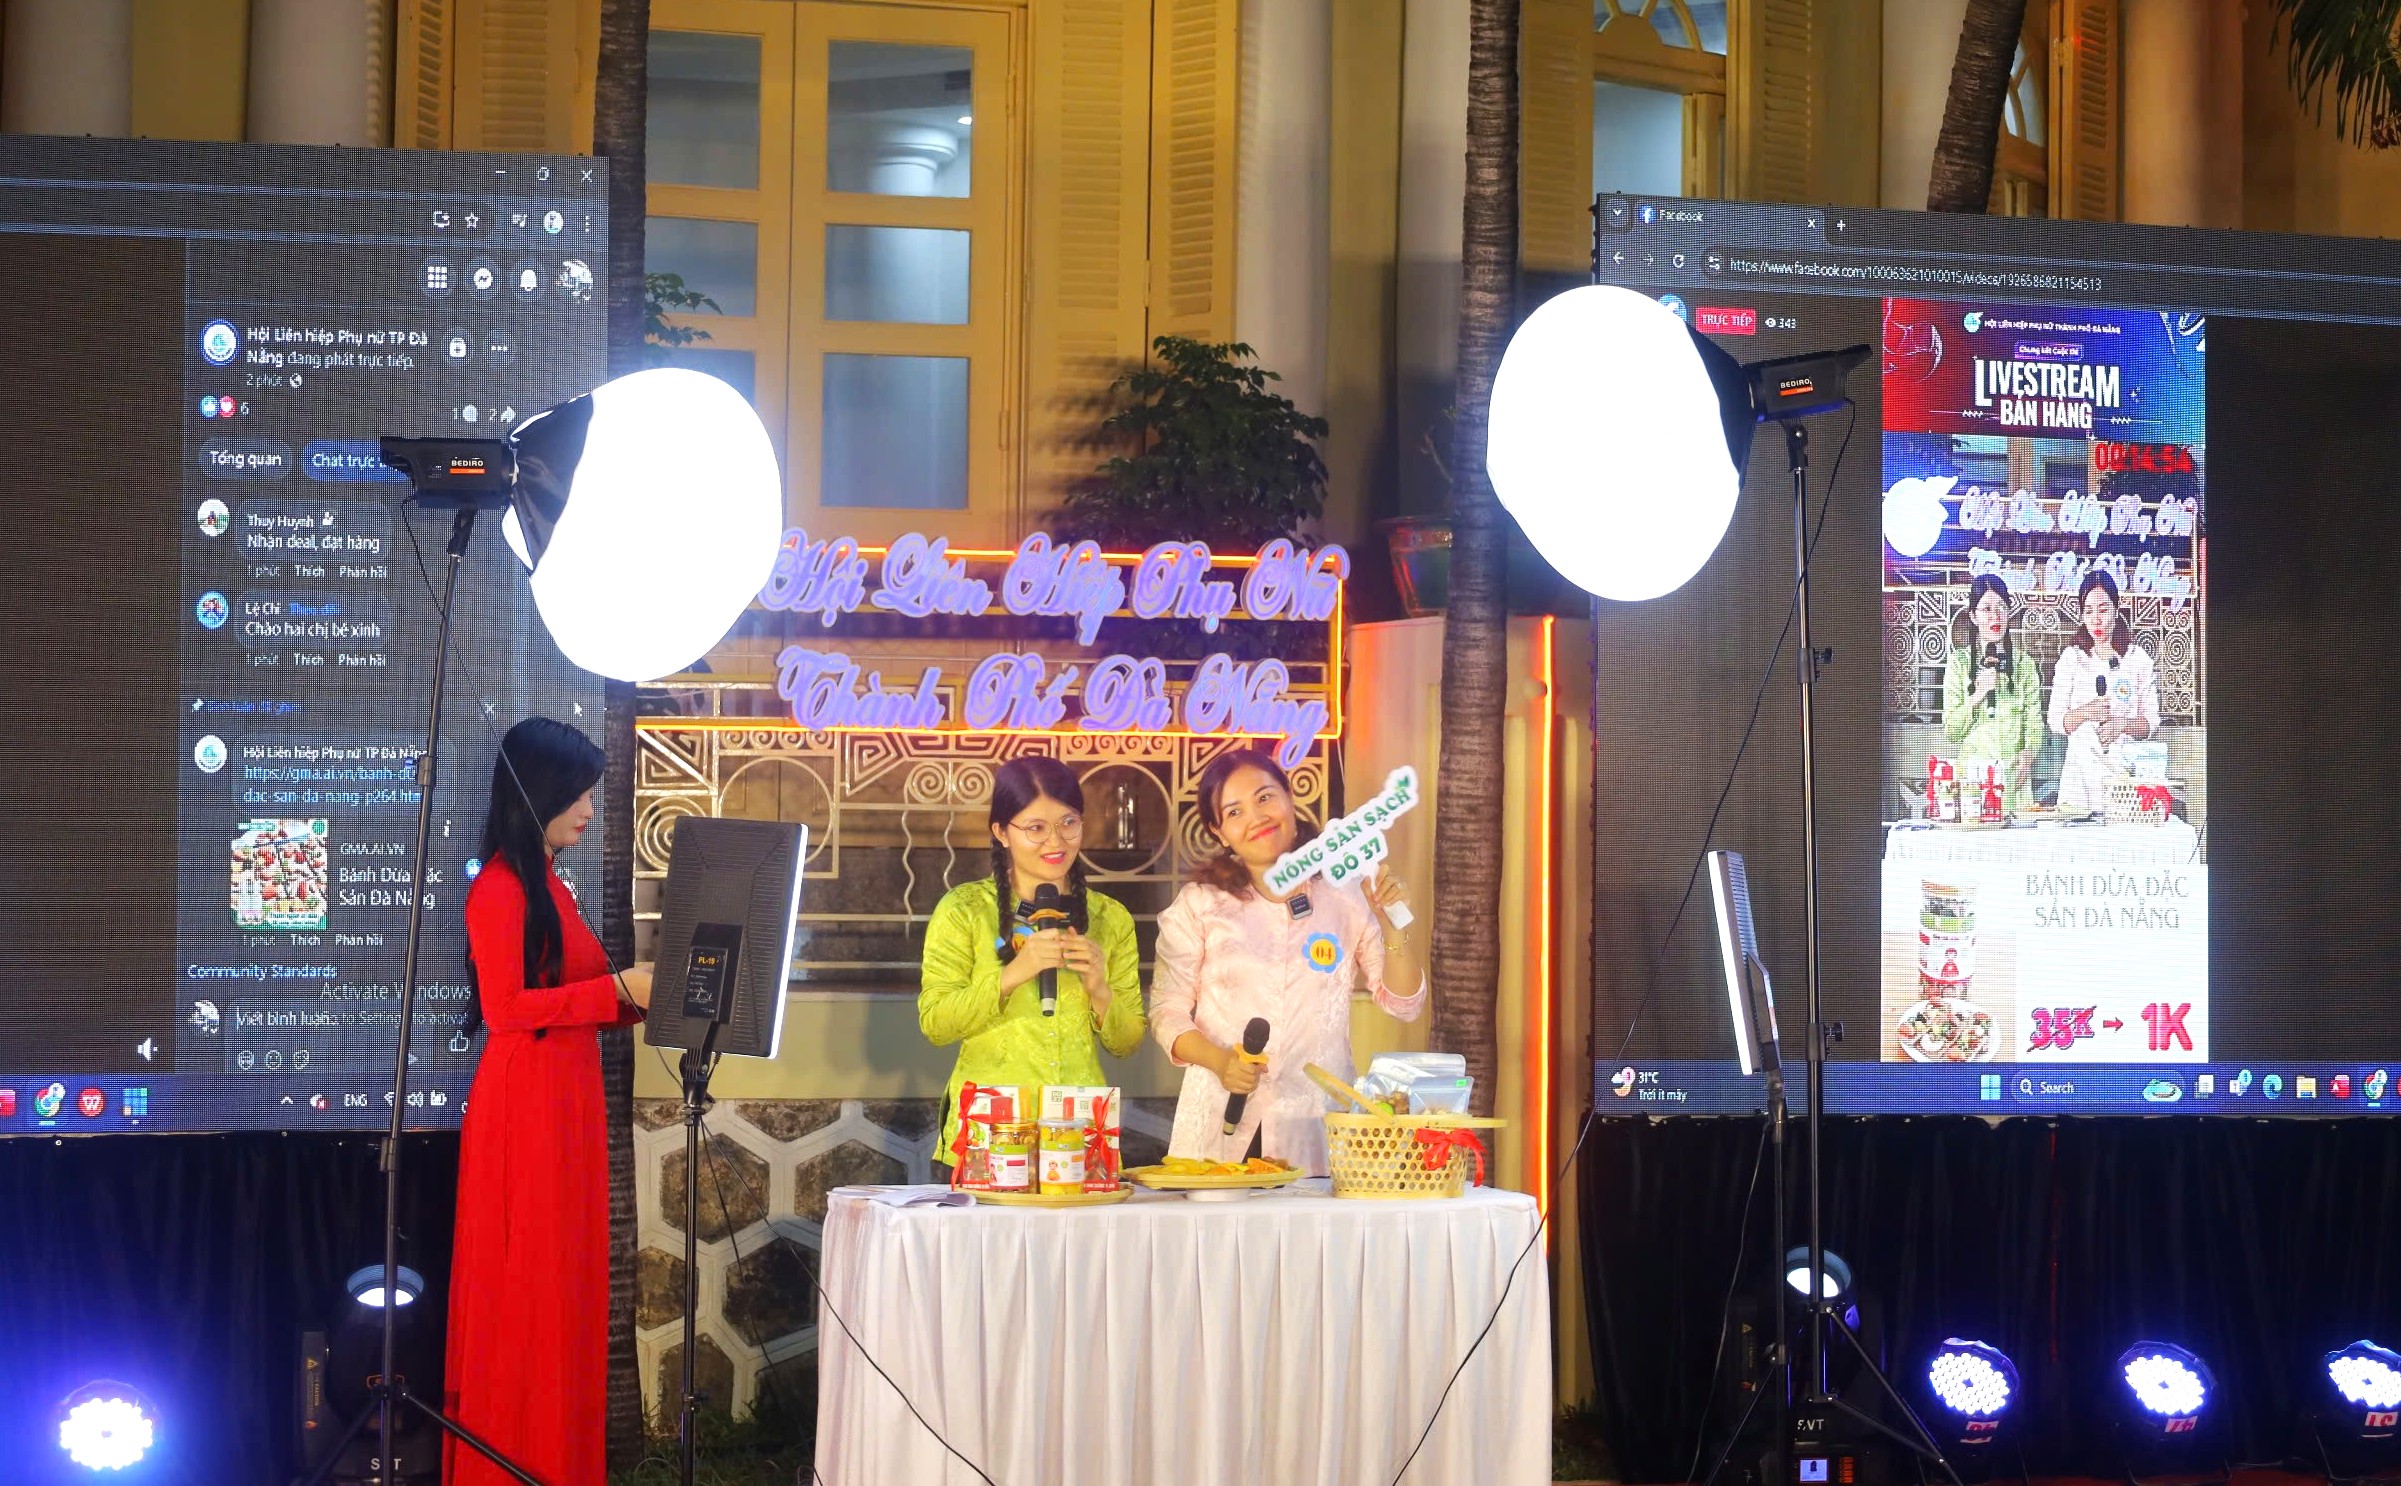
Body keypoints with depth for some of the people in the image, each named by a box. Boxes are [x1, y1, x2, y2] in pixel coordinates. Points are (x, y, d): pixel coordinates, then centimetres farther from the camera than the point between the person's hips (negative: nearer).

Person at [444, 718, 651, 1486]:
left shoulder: (548, 884, 16)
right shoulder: (501, 887, -11)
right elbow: (507, 1008, -18)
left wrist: (642, 992, 5)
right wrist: (617, 989, -17)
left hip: (566, 1105, 9)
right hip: (523, 1109, -9)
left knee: (565, 1292, 10)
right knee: (524, 1293, -4)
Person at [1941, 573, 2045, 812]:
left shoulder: (2023, 663, 11)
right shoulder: (1959, 662, 5)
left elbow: (2034, 722, 4)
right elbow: (1950, 731, 2)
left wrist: (2028, 754, -15)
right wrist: (1978, 694, -11)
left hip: (2015, 775, 1)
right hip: (1972, 772, -1)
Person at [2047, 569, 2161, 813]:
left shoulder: (2138, 658, 9)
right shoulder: (2072, 657, 9)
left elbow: (2151, 722, 7)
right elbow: (2055, 722, 4)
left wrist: (2123, 724, -13)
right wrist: (2085, 712, -15)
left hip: (2125, 769, 0)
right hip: (2082, 768, 0)